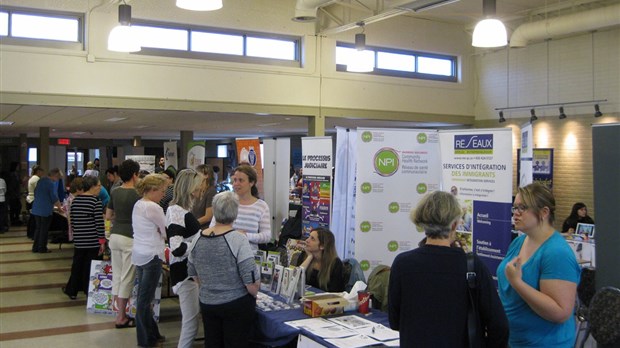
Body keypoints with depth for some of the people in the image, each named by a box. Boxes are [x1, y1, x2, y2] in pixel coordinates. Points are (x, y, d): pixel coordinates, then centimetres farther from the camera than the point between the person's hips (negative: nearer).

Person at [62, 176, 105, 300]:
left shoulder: (75, 200, 5)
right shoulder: (96, 201, -14)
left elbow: (72, 221, 12)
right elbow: (99, 223, -16)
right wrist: (102, 241, -10)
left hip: (78, 240, 5)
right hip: (92, 241, -5)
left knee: (77, 265, 16)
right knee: (90, 267, 5)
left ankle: (72, 290, 26)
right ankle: (89, 292, 14)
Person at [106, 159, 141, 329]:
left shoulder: (115, 192, 6)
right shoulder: (136, 195, -14)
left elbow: (108, 216, 14)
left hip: (115, 236, 7)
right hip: (129, 238, -7)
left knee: (117, 276, 12)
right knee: (127, 278, 1)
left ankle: (119, 312, 21)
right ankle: (121, 318, 6)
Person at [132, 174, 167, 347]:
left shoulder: (138, 204, 10)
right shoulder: (153, 207, -19)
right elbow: (167, 233, -11)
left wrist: (158, 232, 3)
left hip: (139, 254, 10)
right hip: (151, 256, -10)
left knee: (143, 297, 15)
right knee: (145, 299, 0)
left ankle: (151, 334, 26)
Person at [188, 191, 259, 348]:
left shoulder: (198, 238, -2)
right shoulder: (238, 239, -18)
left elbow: (193, 273, 10)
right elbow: (251, 280, -20)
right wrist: (254, 294, -1)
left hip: (207, 304, 5)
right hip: (236, 305, -5)